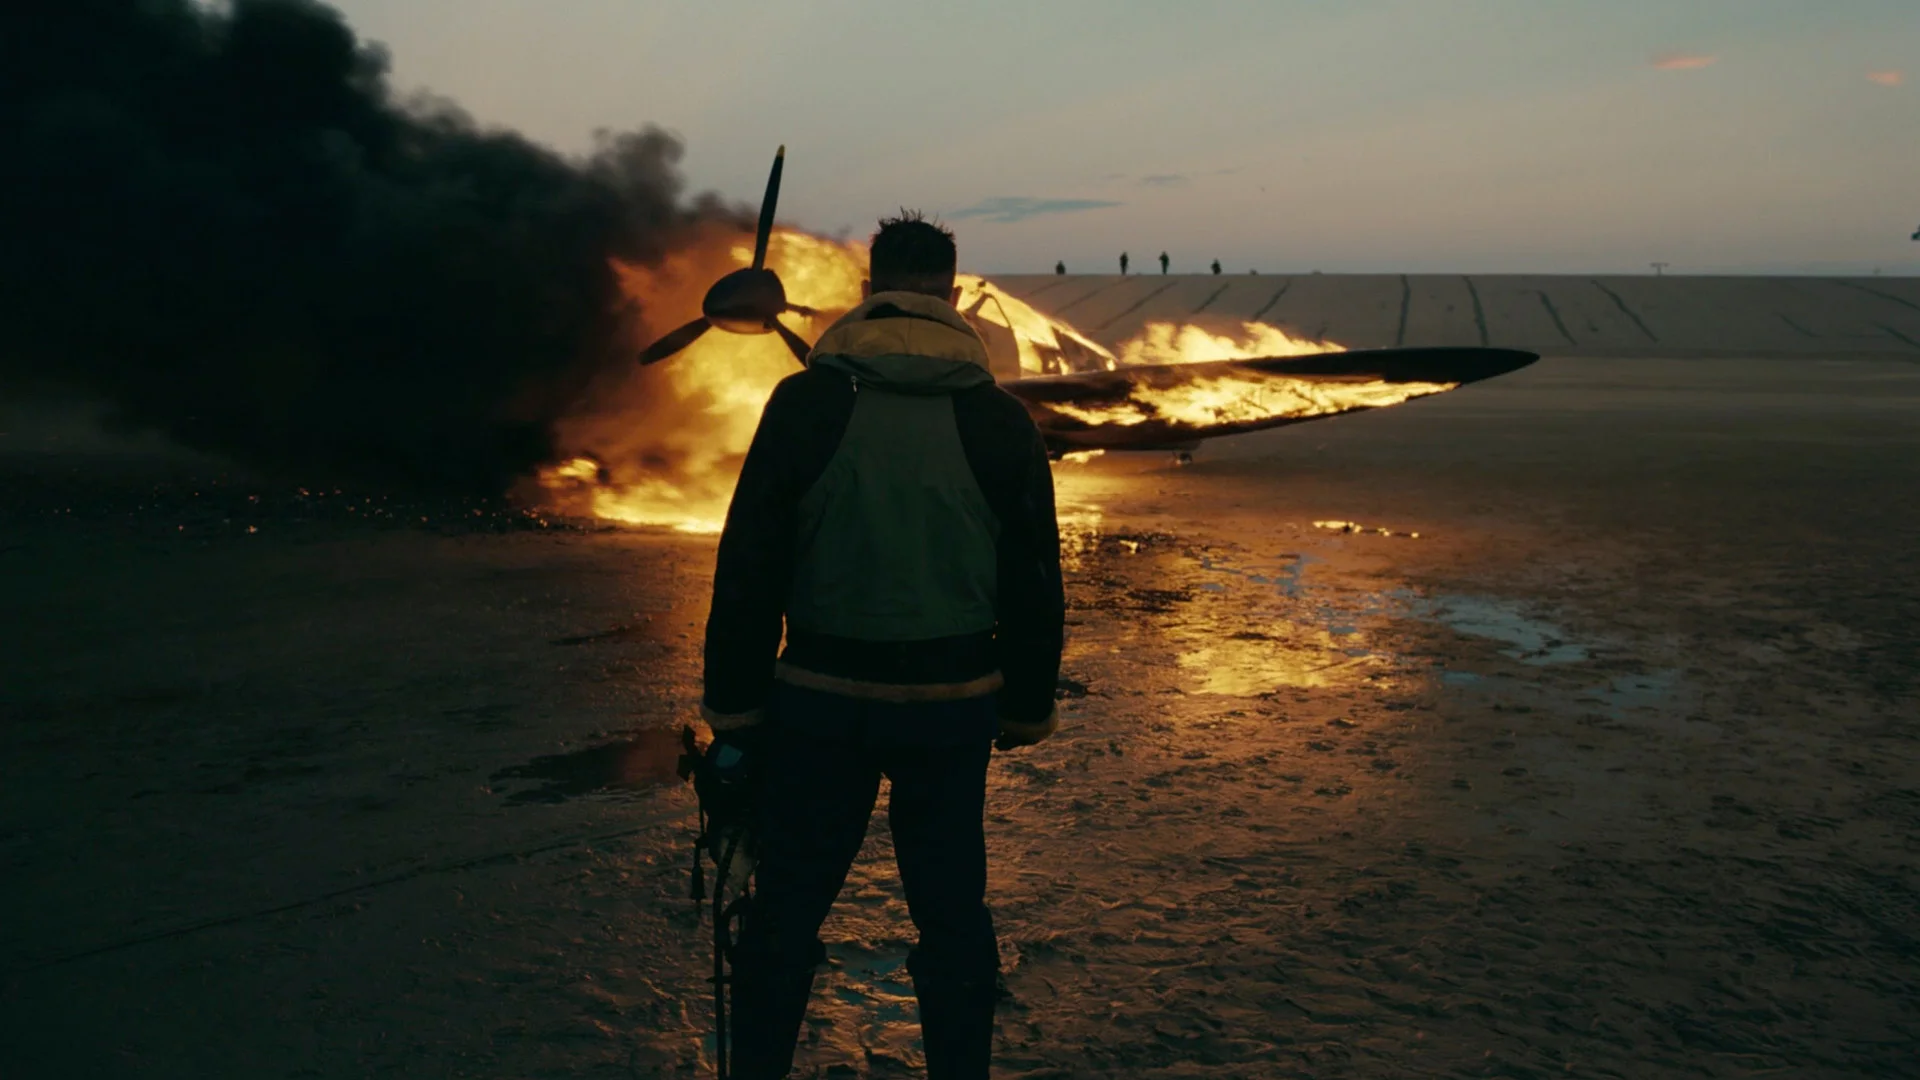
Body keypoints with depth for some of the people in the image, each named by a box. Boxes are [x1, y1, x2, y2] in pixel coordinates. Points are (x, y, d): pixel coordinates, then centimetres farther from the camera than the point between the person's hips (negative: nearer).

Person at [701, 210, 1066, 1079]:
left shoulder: (807, 401, -7)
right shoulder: (1000, 420, -2)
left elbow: (747, 568, -7)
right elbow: (1033, 583, 2)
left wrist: (734, 709, 1)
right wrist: (1027, 708, 13)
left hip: (822, 699, -1)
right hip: (955, 705, 2)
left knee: (785, 909, 12)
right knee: (953, 914, 13)